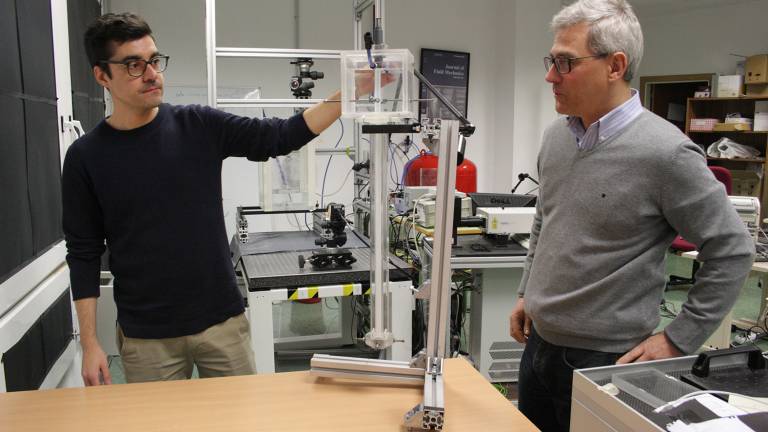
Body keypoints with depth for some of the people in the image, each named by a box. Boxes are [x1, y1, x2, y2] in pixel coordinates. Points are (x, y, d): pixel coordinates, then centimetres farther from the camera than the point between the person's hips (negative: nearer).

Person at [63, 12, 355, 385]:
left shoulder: (200, 126, -2)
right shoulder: (86, 157, -4)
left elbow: (281, 137, -5)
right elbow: (84, 254, 0)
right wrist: (89, 342, -3)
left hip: (222, 321, 1)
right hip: (146, 337, -1)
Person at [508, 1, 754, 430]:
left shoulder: (665, 153, -19)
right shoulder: (557, 136, 2)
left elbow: (732, 251, -12)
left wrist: (678, 340, -11)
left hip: (605, 361, -6)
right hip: (538, 345, 7)